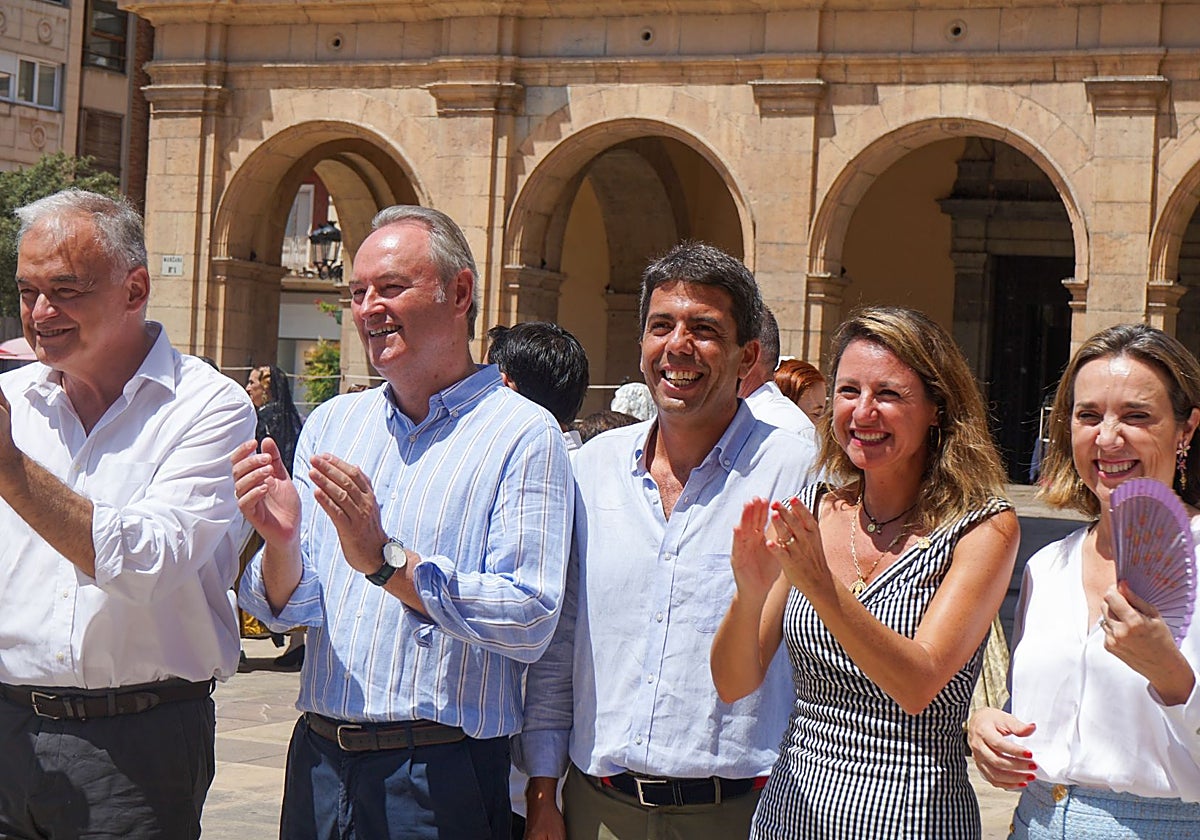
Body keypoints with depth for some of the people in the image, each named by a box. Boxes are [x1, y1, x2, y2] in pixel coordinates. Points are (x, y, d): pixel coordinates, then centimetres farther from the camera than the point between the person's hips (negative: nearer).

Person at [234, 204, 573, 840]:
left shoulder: (523, 436, -8)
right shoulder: (330, 424, 10)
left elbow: (531, 623, -18)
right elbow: (286, 609, 7)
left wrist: (387, 561, -23)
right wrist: (281, 543, -14)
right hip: (318, 761, 5)